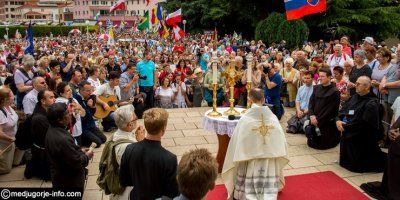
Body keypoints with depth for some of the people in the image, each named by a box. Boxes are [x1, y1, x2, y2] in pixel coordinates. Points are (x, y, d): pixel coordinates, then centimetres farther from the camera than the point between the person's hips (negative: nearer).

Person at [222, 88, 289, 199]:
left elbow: (237, 144, -12)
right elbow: (281, 143, -3)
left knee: (248, 190, 16)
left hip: (250, 160, -2)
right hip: (269, 163, 3)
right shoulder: (273, 118, -9)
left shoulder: (245, 119, -17)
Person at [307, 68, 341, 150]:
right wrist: (312, 116, -11)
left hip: (327, 122, -5)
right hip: (314, 120, 6)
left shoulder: (334, 92, -14)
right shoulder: (316, 88, 5)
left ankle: (336, 135, 30)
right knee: (310, 143, 12)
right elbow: (311, 102, 4)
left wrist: (318, 120, -15)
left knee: (323, 145, 3)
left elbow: (330, 110, -16)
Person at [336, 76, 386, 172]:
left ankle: (381, 160, 21)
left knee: (356, 166, 2)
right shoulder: (354, 97, 7)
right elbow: (342, 111, 9)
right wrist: (338, 120, -11)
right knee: (344, 162, 17)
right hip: (347, 134, 8)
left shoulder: (372, 104, -17)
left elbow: (363, 124, -24)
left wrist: (345, 126, -19)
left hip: (361, 140, -8)